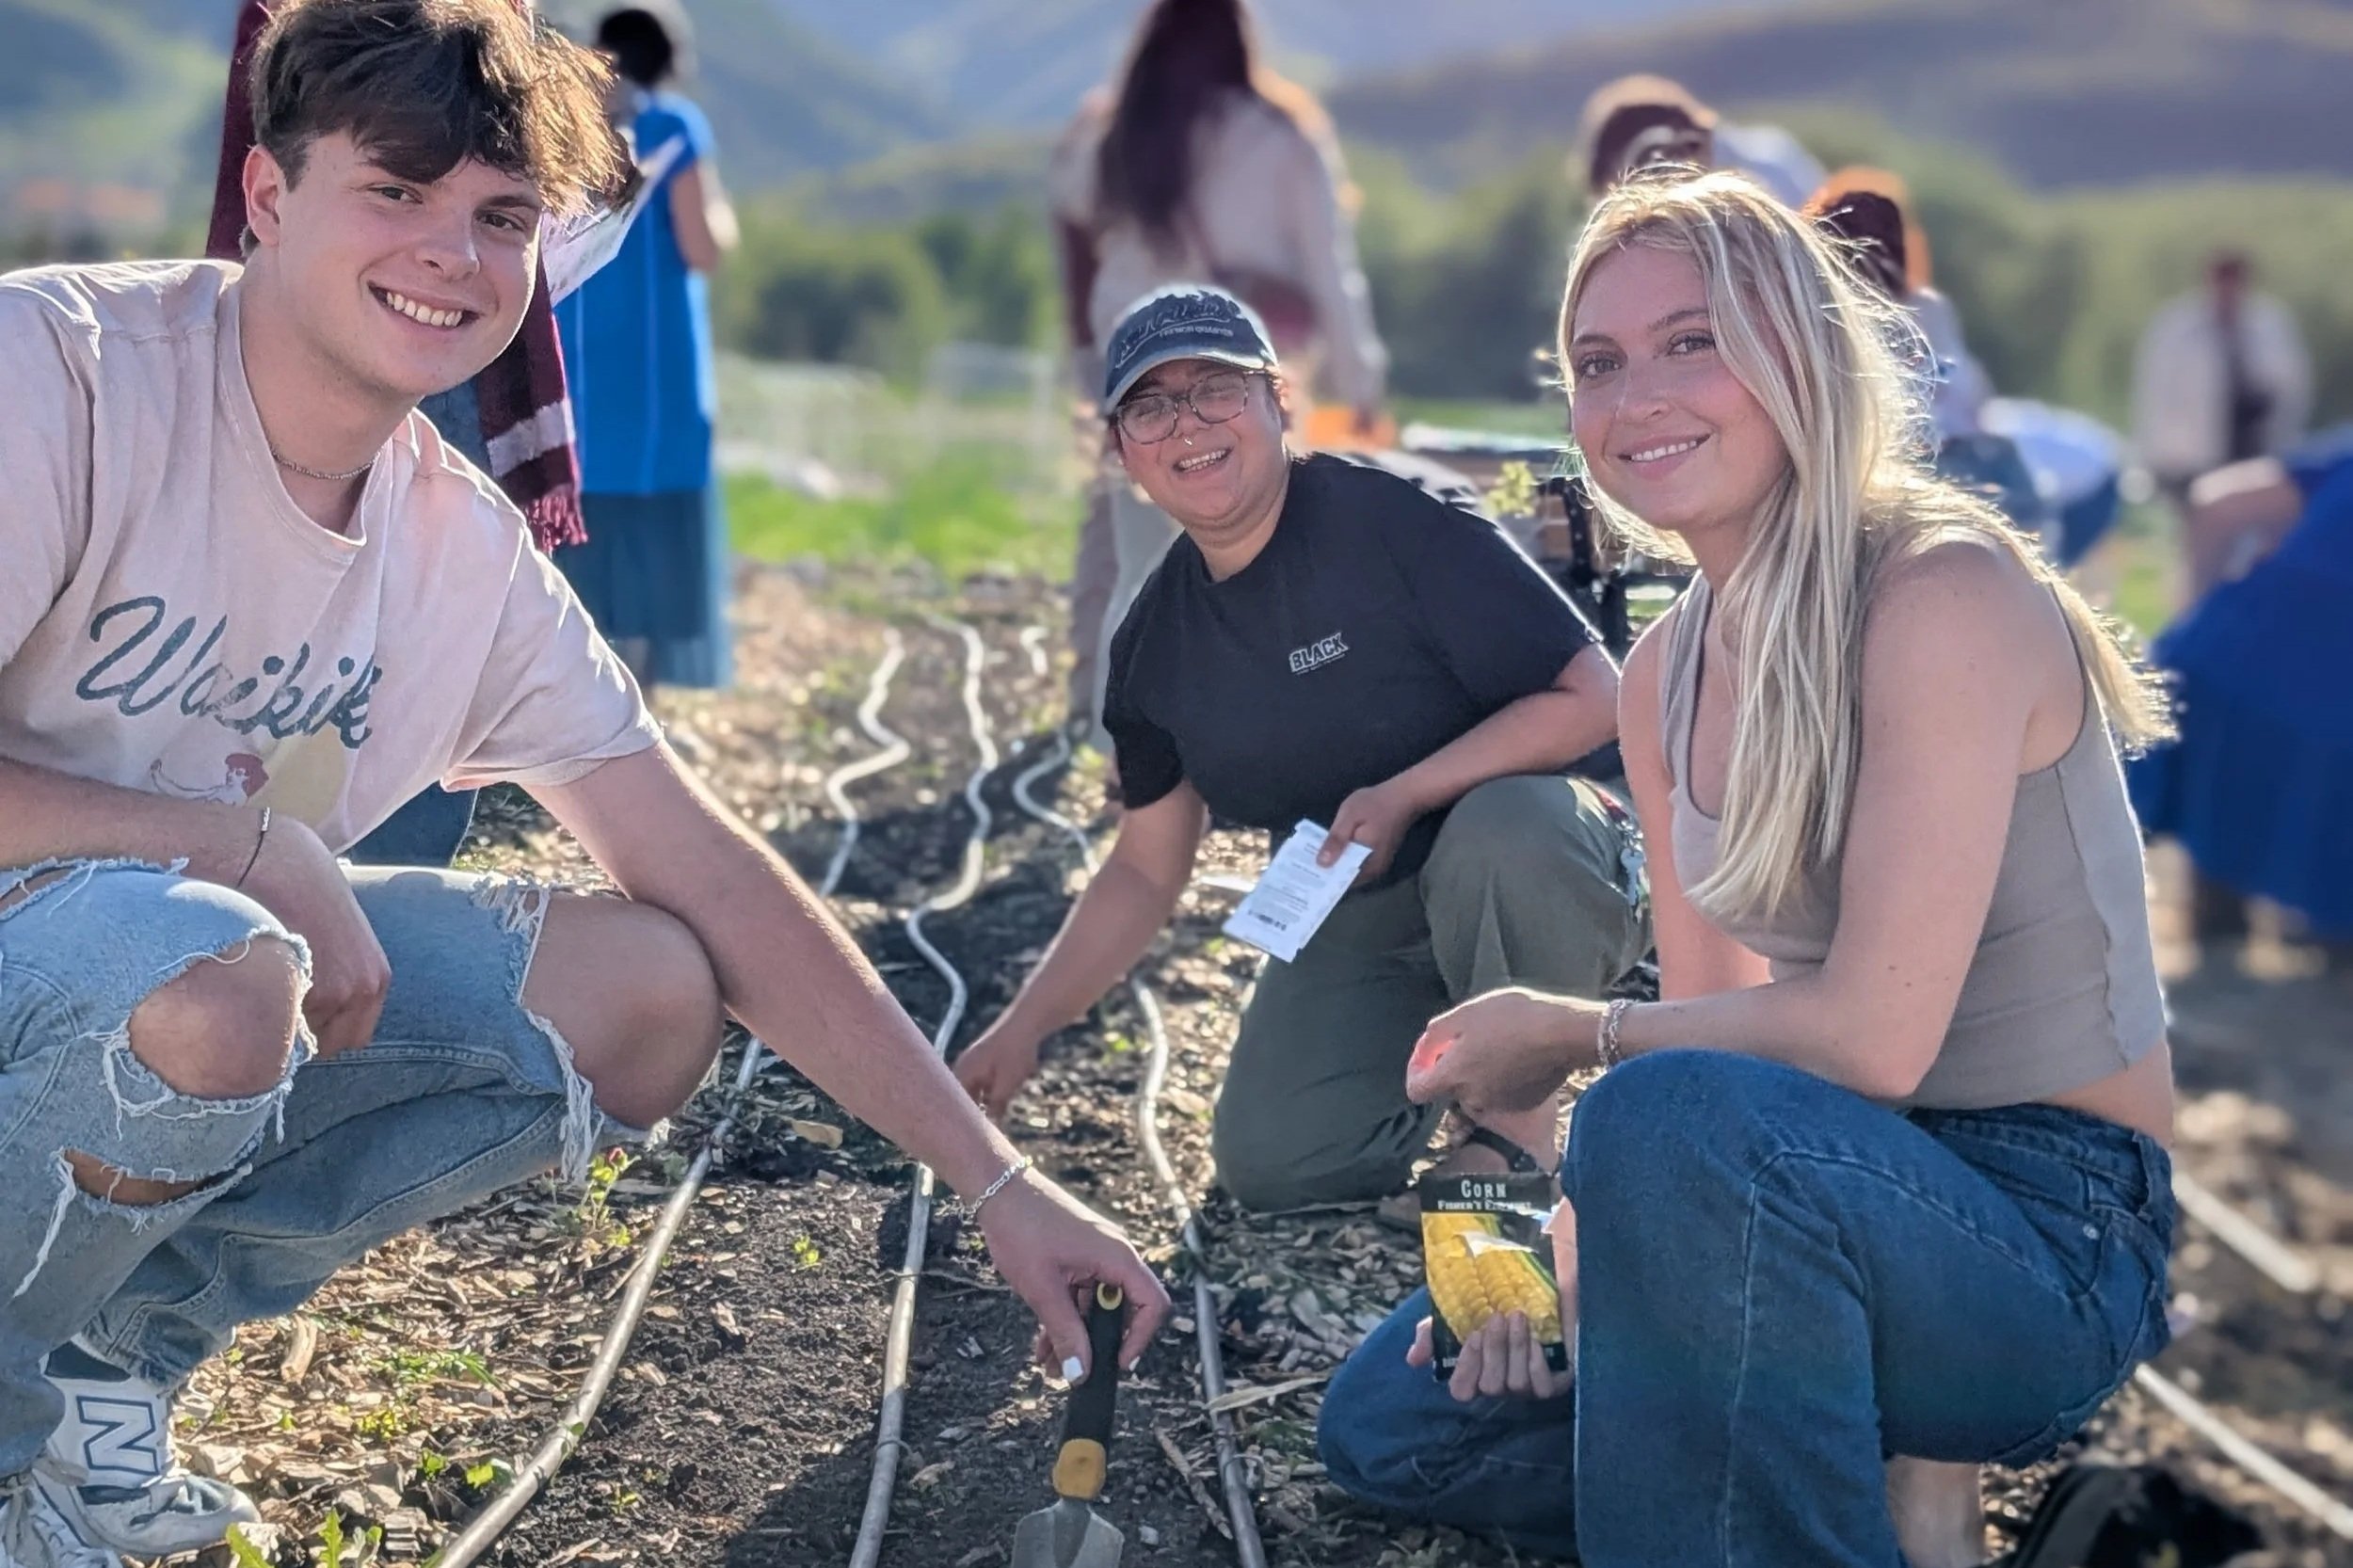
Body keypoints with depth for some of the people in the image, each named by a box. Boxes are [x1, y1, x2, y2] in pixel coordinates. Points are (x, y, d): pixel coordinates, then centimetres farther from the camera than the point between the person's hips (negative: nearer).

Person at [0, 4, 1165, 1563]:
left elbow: (716, 884, 0)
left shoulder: (472, 552, -1)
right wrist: (255, 846, -24)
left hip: (194, 968, 7)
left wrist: (998, 1180, -3)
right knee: (208, 973, -37)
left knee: (650, 991, -4)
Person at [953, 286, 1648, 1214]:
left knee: (1506, 822, -39)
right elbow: (1147, 870, 12)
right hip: (1360, 923, 5)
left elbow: (1592, 698, -20)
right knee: (1272, 1165, -16)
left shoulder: (1398, 522, -18)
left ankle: (1518, 1123, -14)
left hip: (1527, 878, -4)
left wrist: (1402, 797, -29)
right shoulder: (1155, 647, 1)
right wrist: (1022, 1031, 6)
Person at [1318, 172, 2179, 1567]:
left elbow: (1871, 1034, -24)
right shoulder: (1666, 676, 6)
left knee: (1674, 1116, -38)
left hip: (2064, 1238, -9)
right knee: (1387, 1422, 8)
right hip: (1835, 1207, 9)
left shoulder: (1944, 594, -19)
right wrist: (1577, 1228, -8)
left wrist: (1575, 1036, -11)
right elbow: (1714, 1015, 9)